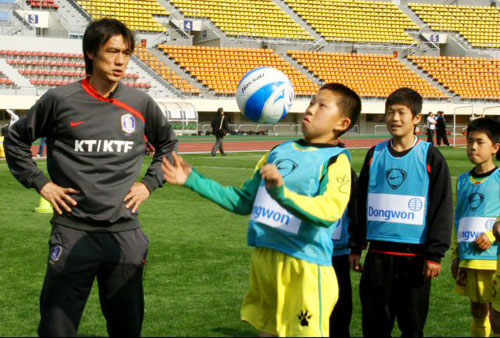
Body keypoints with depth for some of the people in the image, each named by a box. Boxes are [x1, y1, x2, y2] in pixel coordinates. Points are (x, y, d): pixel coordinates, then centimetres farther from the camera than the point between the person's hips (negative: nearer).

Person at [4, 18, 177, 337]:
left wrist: (150, 183, 10)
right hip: (73, 234, -2)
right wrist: (40, 183, 2)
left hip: (125, 235, 2)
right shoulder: (60, 100, -3)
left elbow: (168, 143, 22)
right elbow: (16, 140, 10)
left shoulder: (140, 103, 4)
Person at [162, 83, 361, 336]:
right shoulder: (280, 151, 14)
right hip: (263, 258, 7)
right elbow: (244, 201, 19)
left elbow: (330, 211, -26)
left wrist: (282, 192, -39)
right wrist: (194, 180, 15)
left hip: (305, 265, -7)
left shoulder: (336, 159, -8)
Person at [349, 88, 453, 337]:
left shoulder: (429, 156, -3)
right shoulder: (375, 155, 8)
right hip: (378, 254, 3)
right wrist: (355, 247, 11)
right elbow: (360, 203, 14)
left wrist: (435, 254, -9)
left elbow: (442, 207, -4)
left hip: (415, 255, -3)